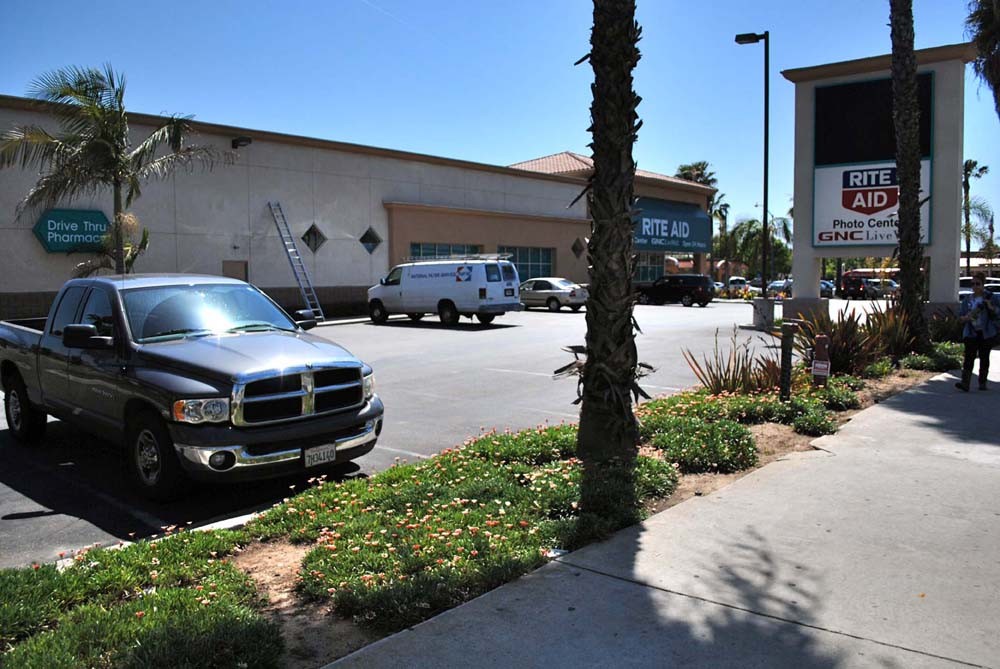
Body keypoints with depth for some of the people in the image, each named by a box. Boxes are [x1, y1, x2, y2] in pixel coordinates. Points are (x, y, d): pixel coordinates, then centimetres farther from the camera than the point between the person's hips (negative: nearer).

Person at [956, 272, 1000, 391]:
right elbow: (960, 316, 11)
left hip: (986, 333, -1)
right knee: (969, 357, -10)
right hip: (971, 333, 1)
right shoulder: (967, 299, 8)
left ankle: (982, 383, 19)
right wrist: (965, 318, -12)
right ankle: (965, 383, -18)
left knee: (984, 358, 6)